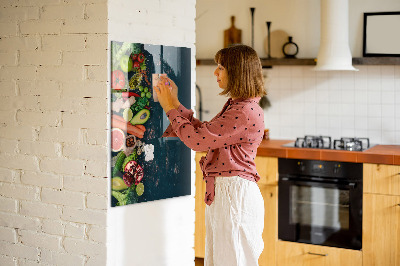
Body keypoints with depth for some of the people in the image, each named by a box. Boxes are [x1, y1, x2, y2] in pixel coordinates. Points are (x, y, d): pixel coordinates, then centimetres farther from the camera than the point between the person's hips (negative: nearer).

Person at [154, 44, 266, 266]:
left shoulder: (246, 112, -20)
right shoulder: (235, 106, 13)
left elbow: (197, 139, -19)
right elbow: (203, 131, 18)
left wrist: (170, 108, -7)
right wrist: (175, 103, 16)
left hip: (235, 194, -10)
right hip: (222, 192, 10)